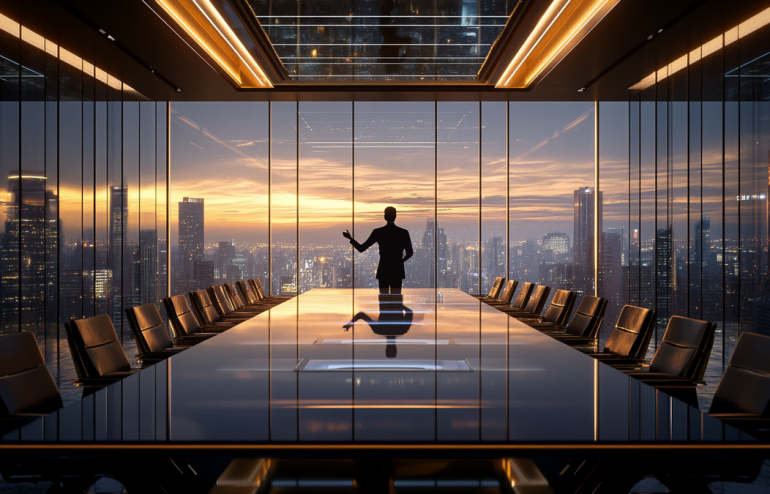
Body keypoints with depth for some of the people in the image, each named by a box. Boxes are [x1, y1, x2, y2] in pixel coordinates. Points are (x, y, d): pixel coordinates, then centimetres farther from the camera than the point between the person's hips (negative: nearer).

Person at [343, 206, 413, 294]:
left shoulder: (377, 232, -6)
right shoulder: (403, 232, -4)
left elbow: (361, 248, -3)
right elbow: (410, 253, 0)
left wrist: (350, 238, 14)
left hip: (383, 270, 0)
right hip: (397, 270, 0)